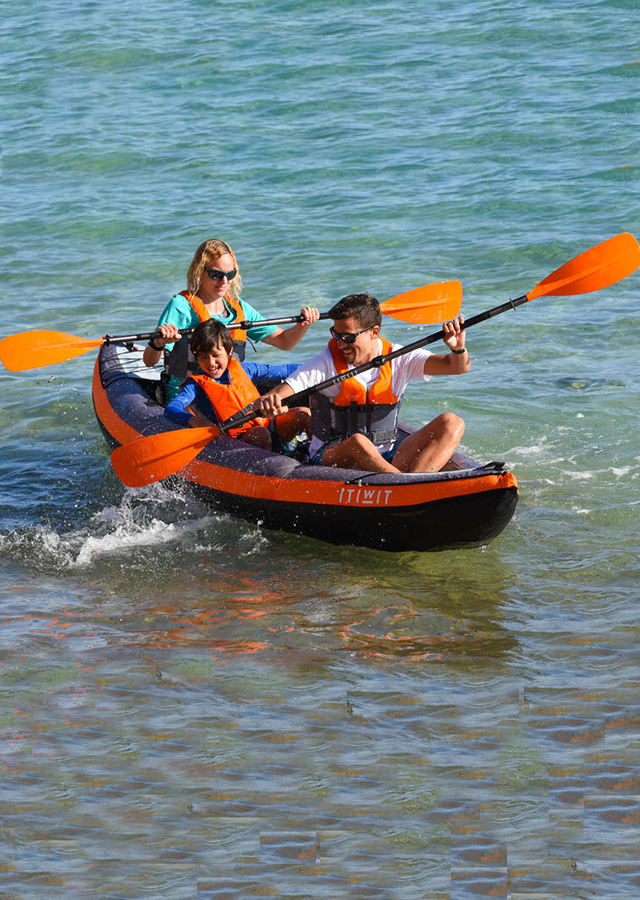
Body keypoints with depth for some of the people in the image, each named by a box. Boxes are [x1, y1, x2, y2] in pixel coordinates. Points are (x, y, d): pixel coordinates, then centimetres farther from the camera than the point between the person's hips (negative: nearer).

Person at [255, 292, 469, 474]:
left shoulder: (398, 359, 2)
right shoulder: (327, 363, -5)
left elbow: (458, 366, -7)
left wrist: (458, 349, -31)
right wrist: (267, 404, -38)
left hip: (386, 458, 4)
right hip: (331, 457, -4)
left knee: (451, 424, -17)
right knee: (357, 442, -39)